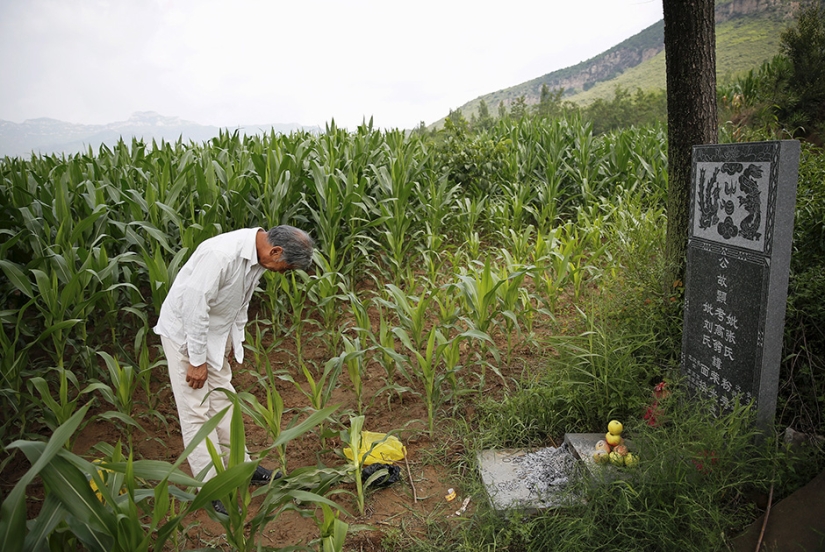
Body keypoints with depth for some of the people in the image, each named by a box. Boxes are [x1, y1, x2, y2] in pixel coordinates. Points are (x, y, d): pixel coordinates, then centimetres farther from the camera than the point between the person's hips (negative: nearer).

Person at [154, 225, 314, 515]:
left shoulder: (258, 256, -6)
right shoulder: (222, 254, -34)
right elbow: (194, 306, -29)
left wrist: (235, 339, 14)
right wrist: (197, 360, -22)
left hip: (215, 332, 8)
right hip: (184, 331, -8)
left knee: (223, 401, 16)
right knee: (196, 411, -3)